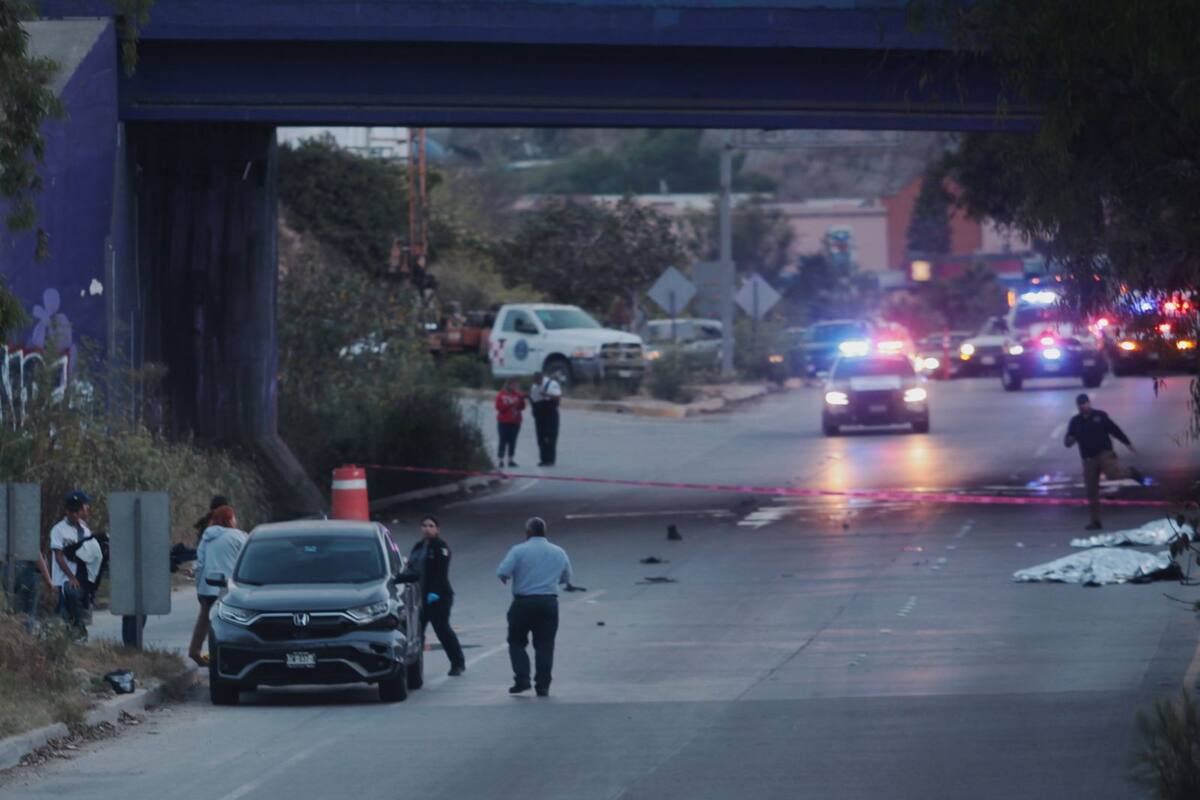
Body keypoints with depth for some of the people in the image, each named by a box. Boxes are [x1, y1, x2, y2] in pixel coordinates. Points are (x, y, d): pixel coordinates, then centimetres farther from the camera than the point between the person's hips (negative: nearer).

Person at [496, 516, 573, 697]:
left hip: (523, 603, -3)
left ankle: (522, 679, -1)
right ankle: (543, 686, 3)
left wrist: (506, 579, 8)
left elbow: (502, 572, -15)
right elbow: (566, 578, 18)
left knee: (516, 642, 11)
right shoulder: (559, 553, 7)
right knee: (545, 645, 7)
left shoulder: (519, 551, -7)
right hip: (549, 603, 3)